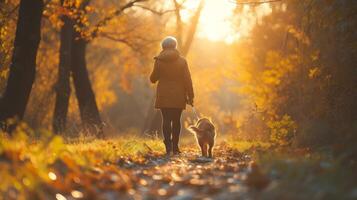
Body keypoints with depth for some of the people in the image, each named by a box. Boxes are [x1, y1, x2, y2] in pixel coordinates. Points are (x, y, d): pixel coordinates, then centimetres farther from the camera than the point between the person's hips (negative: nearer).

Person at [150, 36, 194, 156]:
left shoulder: (159, 61, -2)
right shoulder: (182, 61, -1)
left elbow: (153, 79, 6)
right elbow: (187, 80, -2)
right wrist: (190, 96, 2)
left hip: (163, 96, 0)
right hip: (178, 96, 1)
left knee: (166, 120, -1)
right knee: (176, 121, 9)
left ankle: (168, 145, -18)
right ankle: (175, 147, 10)